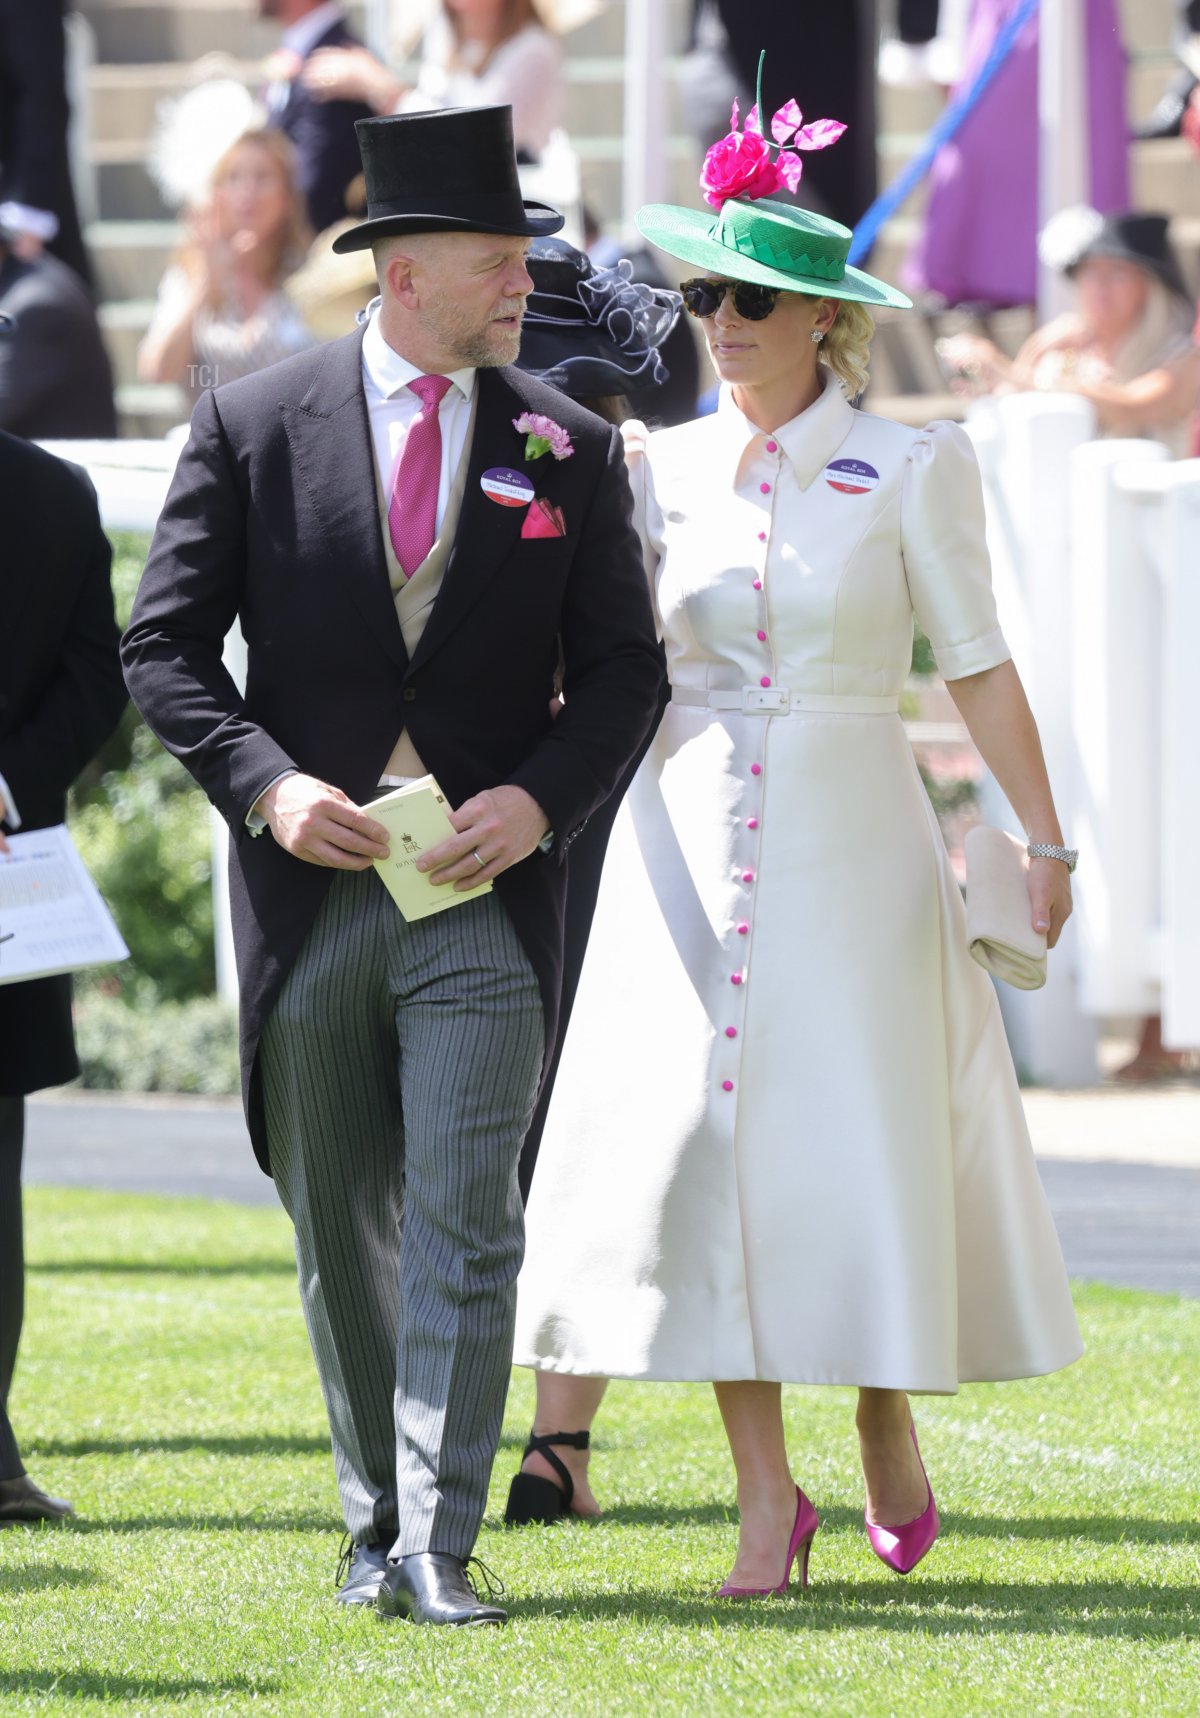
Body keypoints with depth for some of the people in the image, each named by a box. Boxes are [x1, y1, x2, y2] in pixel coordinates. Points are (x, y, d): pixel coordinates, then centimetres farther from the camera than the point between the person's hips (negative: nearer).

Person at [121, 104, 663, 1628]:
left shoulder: (568, 451, 6)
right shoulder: (252, 428, 1)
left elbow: (622, 668, 8)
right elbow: (166, 644, 2)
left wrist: (540, 798, -10)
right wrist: (267, 783, -13)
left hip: (485, 889, -1)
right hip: (310, 878, 1)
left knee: (466, 1225, -12)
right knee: (340, 1232, 11)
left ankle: (437, 1551, -14)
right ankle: (377, 1517, 25)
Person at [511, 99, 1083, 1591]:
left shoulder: (908, 471, 0)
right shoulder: (665, 472, 8)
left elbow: (977, 669, 0)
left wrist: (1044, 842, -5)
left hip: (851, 848, -2)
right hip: (690, 845, 2)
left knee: (862, 1141, -2)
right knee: (706, 1144, -5)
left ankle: (890, 1433, 19)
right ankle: (764, 1497, -1)